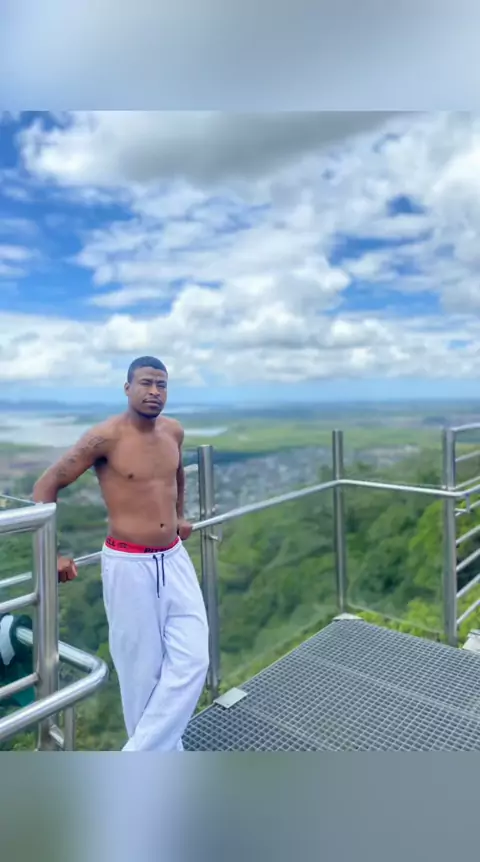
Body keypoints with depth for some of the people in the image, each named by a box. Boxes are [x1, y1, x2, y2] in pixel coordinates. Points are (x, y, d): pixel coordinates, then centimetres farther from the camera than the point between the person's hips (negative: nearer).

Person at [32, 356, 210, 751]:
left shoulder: (174, 431, 3)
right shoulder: (106, 436, -15)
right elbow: (46, 486, -8)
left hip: (175, 559, 6)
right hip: (129, 566, -5)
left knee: (192, 661, 2)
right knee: (143, 671, 8)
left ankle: (137, 757, 18)